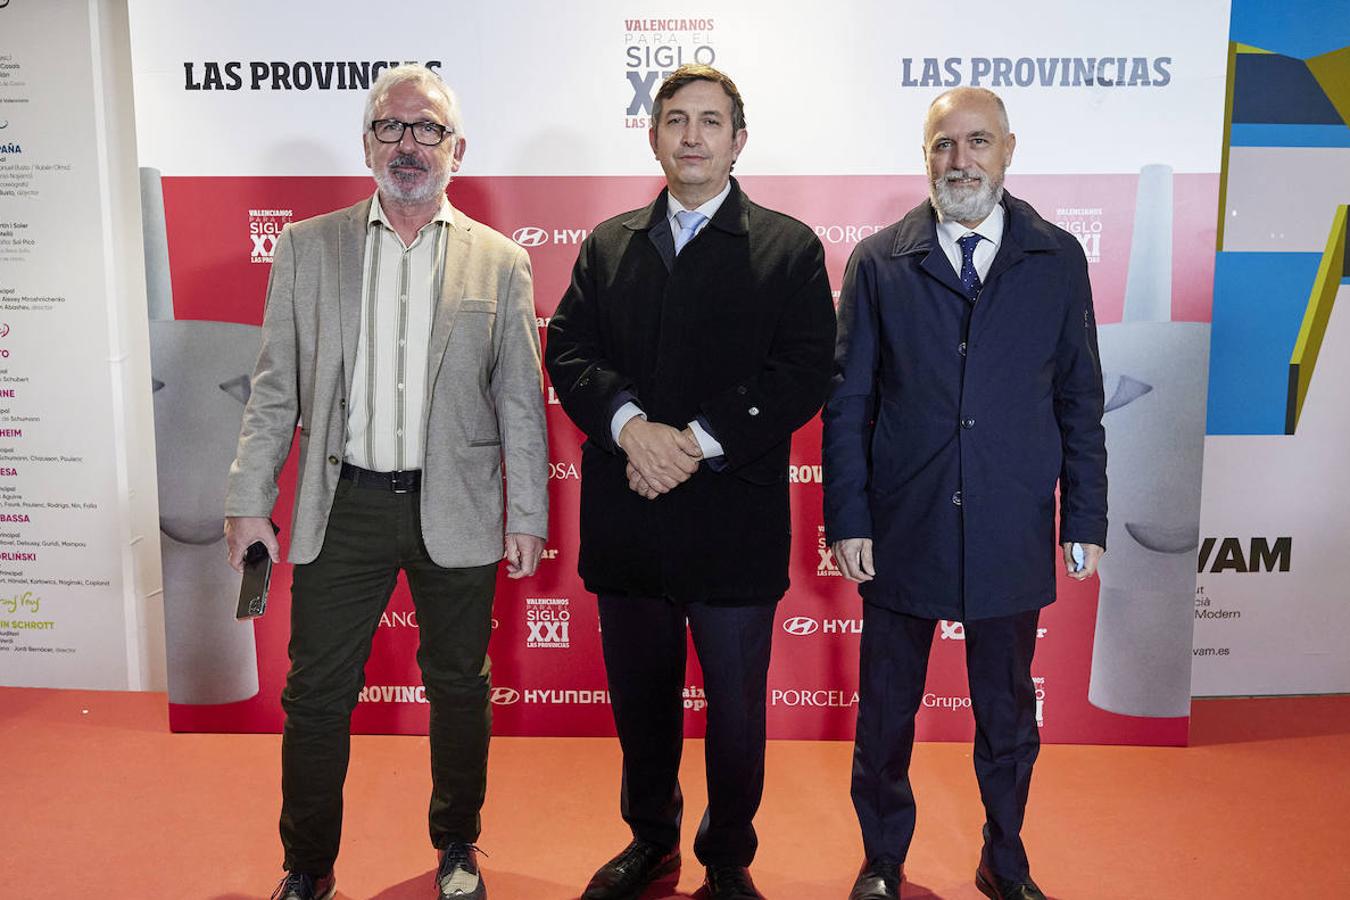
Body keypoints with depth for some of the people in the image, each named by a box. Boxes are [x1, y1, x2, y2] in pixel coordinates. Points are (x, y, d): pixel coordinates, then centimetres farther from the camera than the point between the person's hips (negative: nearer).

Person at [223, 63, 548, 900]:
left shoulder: (500, 261, 3)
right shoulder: (306, 247, 6)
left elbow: (521, 402, 2)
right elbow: (275, 390, 5)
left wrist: (528, 516, -1)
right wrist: (249, 501, 1)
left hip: (457, 510, 0)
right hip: (344, 507, 1)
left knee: (459, 687, 12)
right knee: (316, 693, 8)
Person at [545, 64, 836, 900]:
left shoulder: (789, 248, 1)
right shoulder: (608, 244, 12)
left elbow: (804, 374, -9)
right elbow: (569, 351, 1)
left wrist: (698, 442, -18)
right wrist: (630, 424, -18)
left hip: (733, 519, -3)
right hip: (627, 517, 3)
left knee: (736, 705, 10)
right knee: (640, 697, 17)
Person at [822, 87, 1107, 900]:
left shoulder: (1058, 260, 4)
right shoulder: (879, 262, 0)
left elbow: (1080, 400, 5)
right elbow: (847, 402, -1)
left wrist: (1086, 521, 2)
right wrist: (847, 520, -6)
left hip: (1011, 535, 1)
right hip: (902, 531, -1)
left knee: (1008, 713, 16)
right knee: (887, 711, 12)